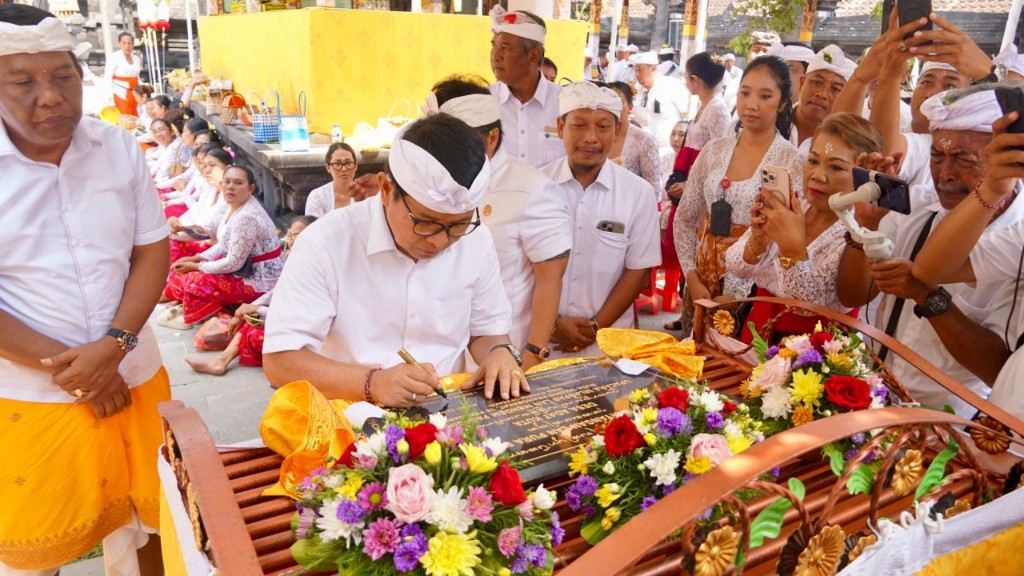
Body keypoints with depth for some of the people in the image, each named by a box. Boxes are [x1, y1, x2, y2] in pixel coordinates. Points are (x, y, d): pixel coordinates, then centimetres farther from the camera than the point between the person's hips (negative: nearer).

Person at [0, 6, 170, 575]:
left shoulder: (120, 148, 0)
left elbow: (152, 252, 0)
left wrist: (113, 345, -14)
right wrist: (63, 365, -15)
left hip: (132, 377, 3)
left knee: (141, 522, 16)